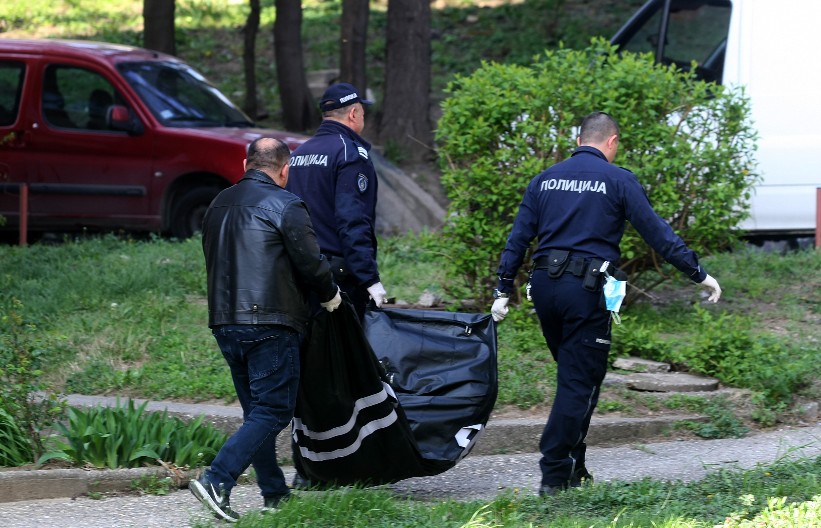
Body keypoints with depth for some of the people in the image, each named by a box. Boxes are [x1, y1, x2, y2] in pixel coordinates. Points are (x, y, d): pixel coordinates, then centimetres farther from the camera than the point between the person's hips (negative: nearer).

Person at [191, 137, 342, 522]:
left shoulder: (219, 205, 15)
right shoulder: (285, 205, -8)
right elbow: (311, 262, -9)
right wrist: (330, 295, 9)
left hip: (225, 322, 8)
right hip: (270, 324, -8)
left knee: (257, 411, 15)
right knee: (273, 411, -5)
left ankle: (275, 493, 16)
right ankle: (217, 481, -18)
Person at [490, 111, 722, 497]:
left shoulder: (545, 180, 14)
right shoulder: (618, 180, 0)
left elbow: (518, 238, 12)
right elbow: (657, 232, -2)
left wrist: (503, 292, 15)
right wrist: (699, 274, 3)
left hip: (544, 285, 5)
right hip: (587, 291, -5)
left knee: (573, 375, 19)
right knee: (579, 383, 0)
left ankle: (572, 466, 21)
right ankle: (553, 475, -4)